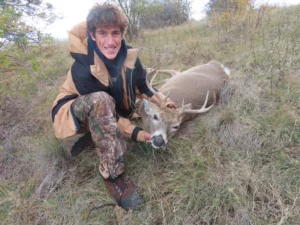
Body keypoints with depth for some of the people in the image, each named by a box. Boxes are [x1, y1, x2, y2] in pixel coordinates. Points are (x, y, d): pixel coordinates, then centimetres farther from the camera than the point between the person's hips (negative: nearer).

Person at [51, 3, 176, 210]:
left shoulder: (129, 56, -15)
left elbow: (142, 87, -1)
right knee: (102, 99, -38)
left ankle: (93, 135, 10)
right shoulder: (83, 69, -32)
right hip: (74, 113, -7)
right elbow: (100, 104, -27)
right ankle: (113, 175, -32)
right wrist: (136, 134, -28)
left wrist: (161, 101, -17)